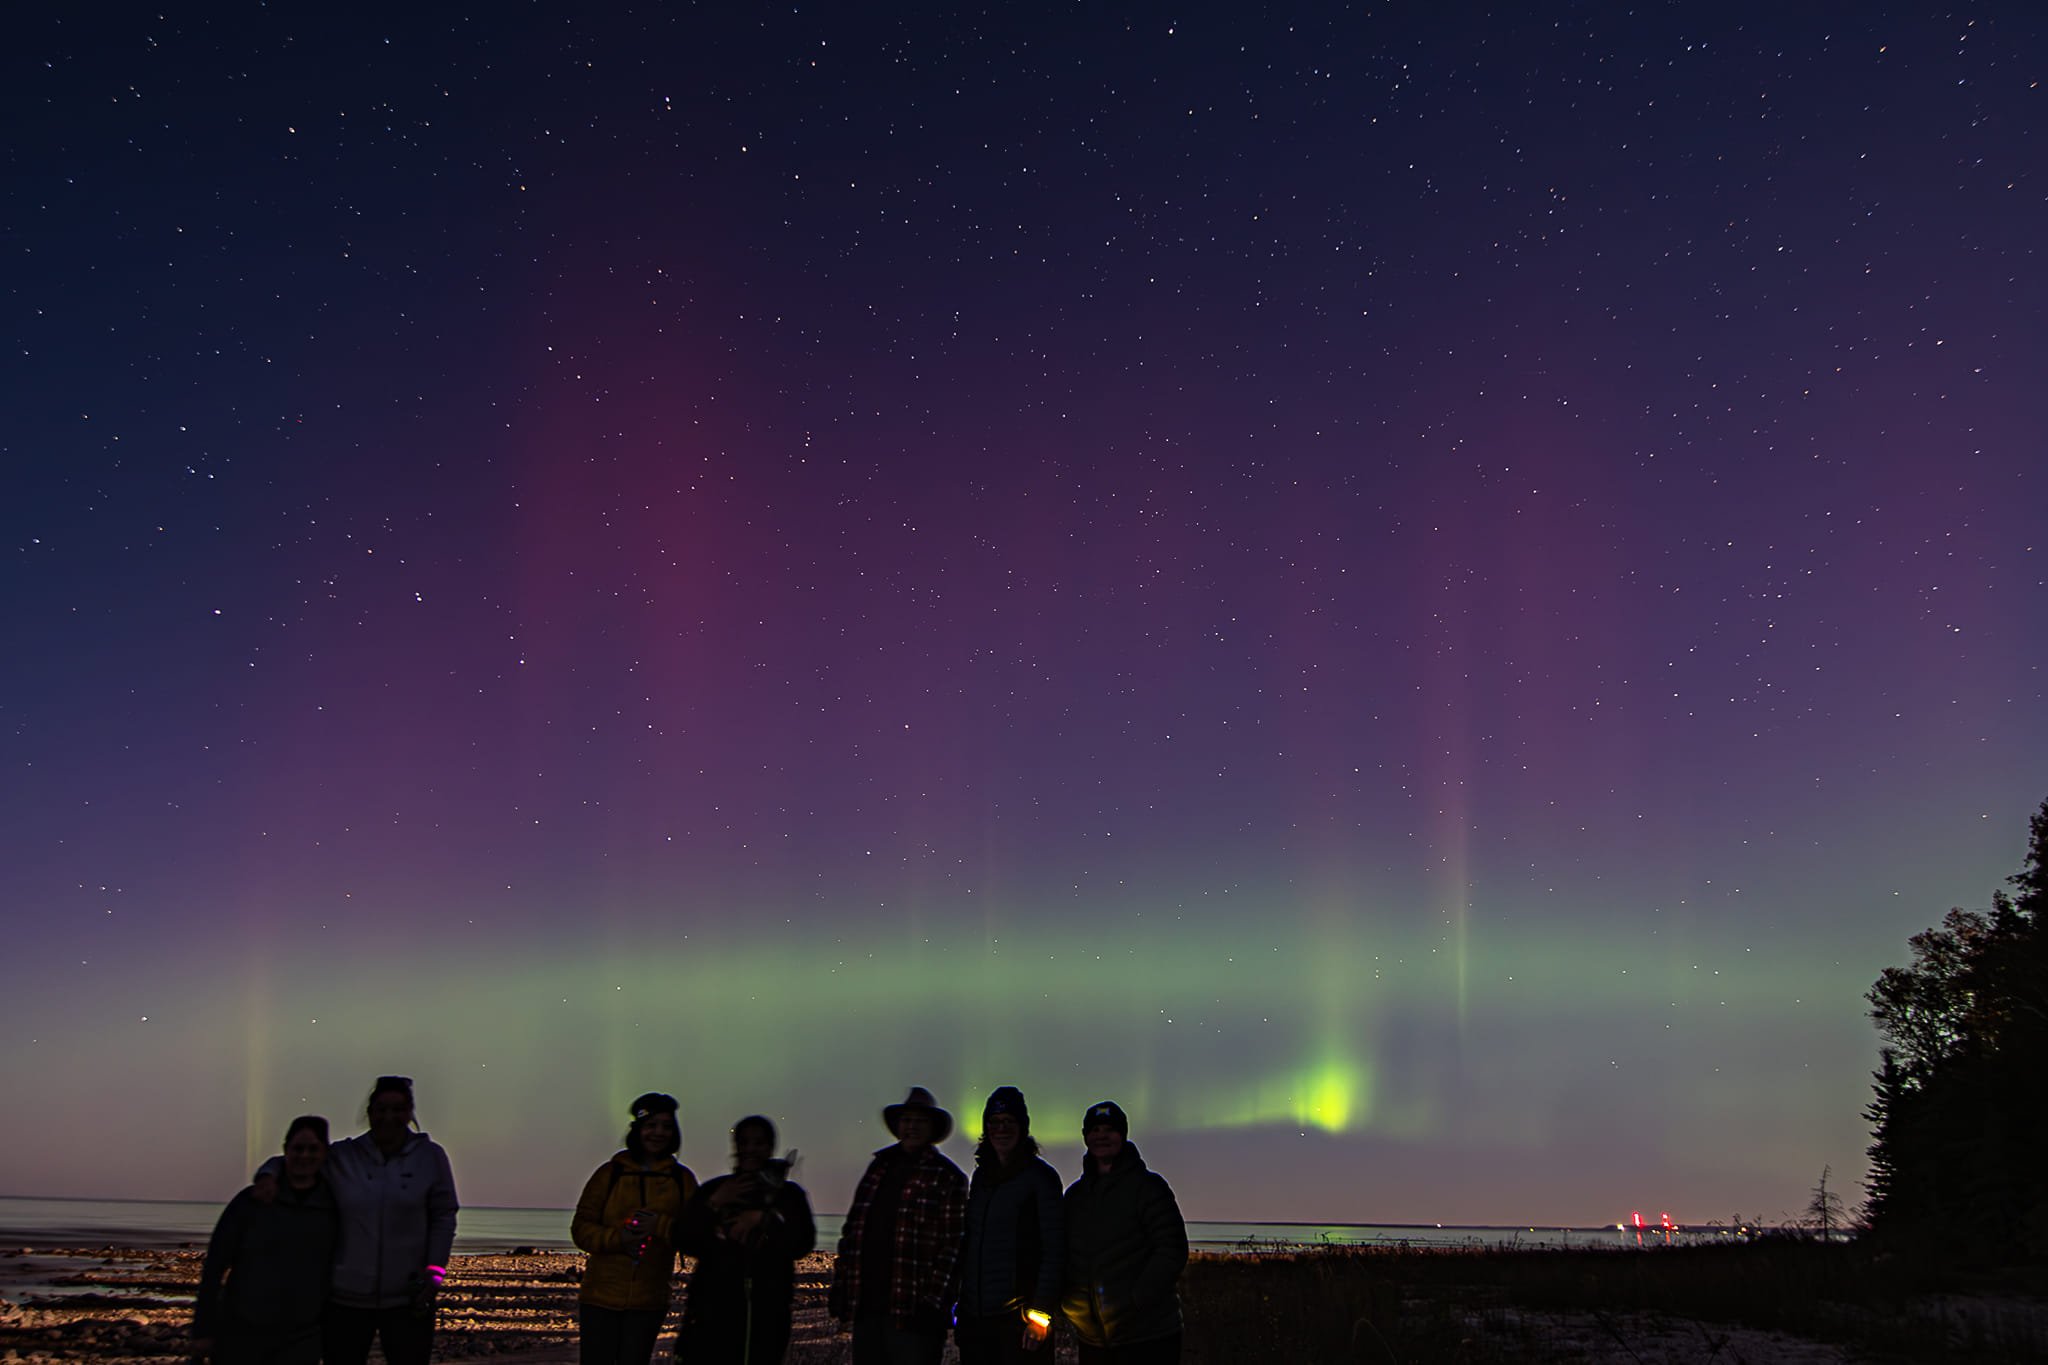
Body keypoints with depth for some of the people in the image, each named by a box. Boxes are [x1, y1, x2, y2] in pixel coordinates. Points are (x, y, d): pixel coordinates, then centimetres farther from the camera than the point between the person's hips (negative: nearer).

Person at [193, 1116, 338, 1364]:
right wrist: (203, 1329, -4)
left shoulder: (334, 1208, 1)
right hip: (240, 1334, 0)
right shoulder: (251, 1201, -3)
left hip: (299, 1340, 0)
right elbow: (214, 1266, -2)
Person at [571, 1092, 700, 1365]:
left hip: (649, 1301, 1)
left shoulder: (682, 1179, 5)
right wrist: (617, 1239, -16)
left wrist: (661, 1227, -15)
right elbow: (581, 1227, 1)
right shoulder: (610, 1173, 3)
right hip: (601, 1295, -1)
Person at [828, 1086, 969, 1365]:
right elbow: (852, 1228, 18)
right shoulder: (879, 1167, 17)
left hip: (912, 1310, -6)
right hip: (866, 1305, 6)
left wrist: (933, 1300, -14)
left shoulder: (947, 1176, -1)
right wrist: (840, 1285, 12)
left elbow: (953, 1245, -7)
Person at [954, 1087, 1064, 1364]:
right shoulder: (980, 1177, 15)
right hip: (974, 1317, 6)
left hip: (1018, 1317, -5)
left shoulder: (1041, 1176, -3)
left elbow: (1054, 1250, -7)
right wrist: (958, 1309, 14)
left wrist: (1041, 1315, -13)